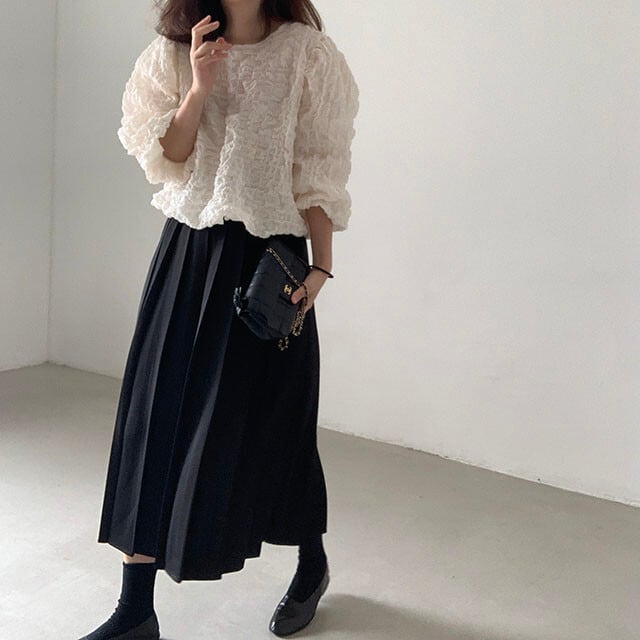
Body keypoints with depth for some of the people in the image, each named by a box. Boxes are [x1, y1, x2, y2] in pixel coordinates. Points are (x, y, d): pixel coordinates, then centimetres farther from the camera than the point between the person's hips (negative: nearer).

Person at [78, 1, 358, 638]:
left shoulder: (307, 55, -3)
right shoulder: (174, 54, 7)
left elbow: (319, 176, -5)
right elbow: (162, 161, 0)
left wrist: (321, 267, -10)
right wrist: (199, 88, -12)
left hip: (268, 256, -3)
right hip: (188, 249, 4)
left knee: (271, 420, 6)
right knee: (157, 414, 2)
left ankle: (312, 563, 34)